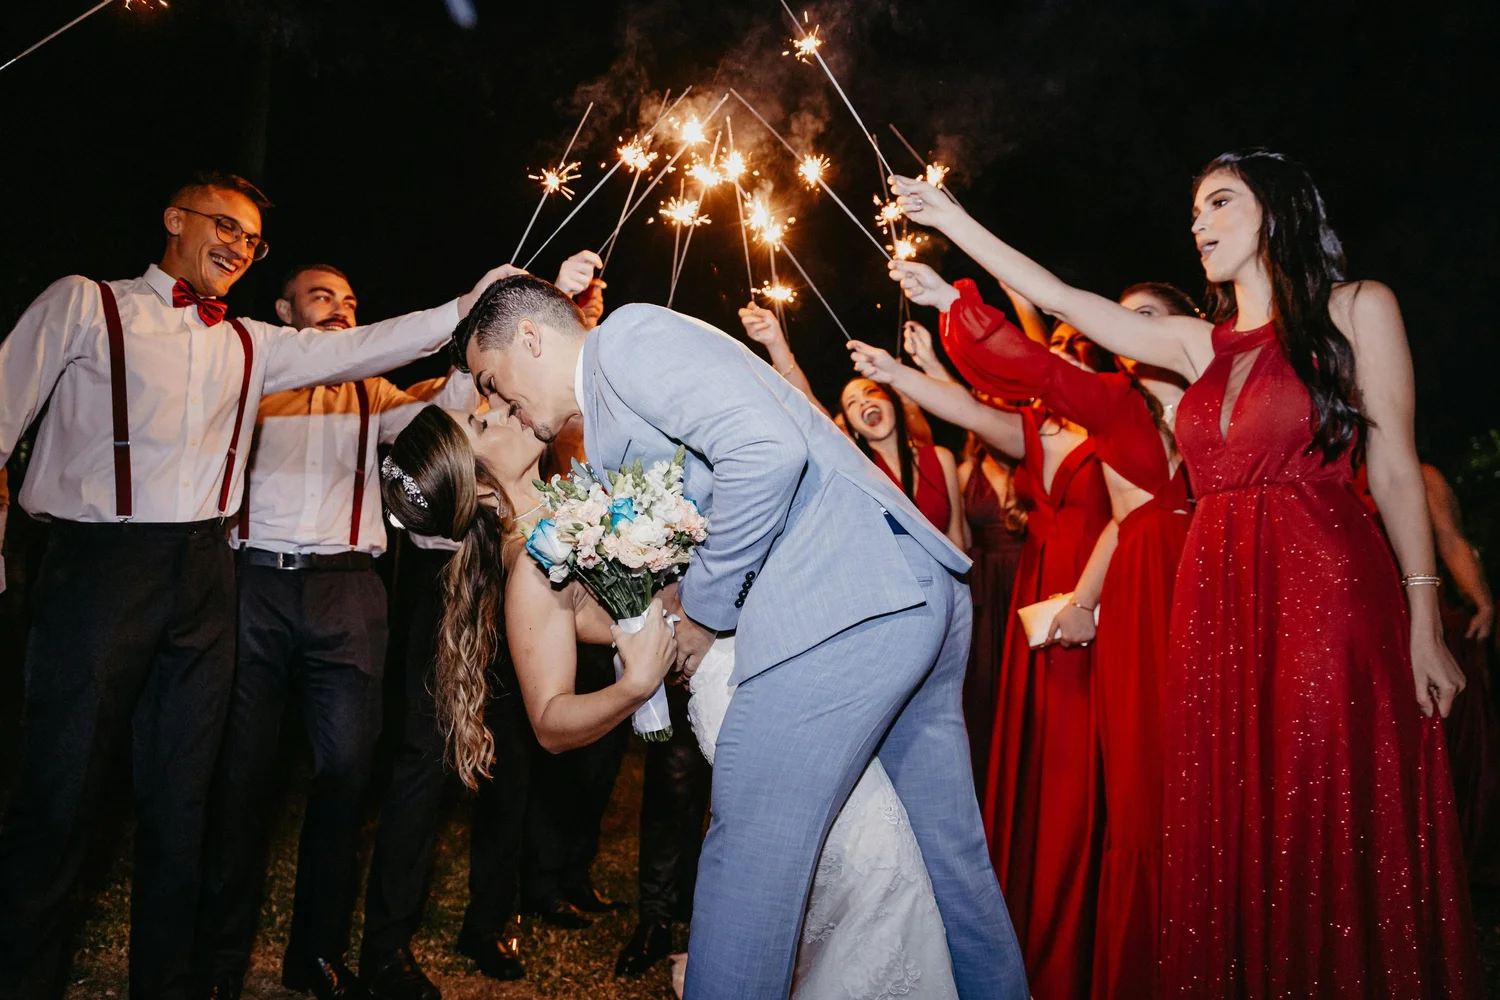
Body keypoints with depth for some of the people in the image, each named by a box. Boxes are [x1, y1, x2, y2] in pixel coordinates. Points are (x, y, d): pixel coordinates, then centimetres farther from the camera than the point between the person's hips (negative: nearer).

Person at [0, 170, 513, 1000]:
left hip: (204, 573, 5)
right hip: (98, 563, -4)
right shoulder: (84, 306, 5)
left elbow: (357, 347, 7)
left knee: (182, 797, 11)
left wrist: (477, 303, -3)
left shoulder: (250, 345, 16)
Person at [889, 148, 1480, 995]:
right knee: (1232, 841, 7)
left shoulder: (1357, 309, 3)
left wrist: (1424, 622, -6)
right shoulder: (1200, 343, 14)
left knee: (1339, 830, -1)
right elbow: (1060, 300, 13)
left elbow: (1396, 470, -1)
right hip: (1218, 600, 5)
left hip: (1329, 587, -4)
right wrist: (951, 220, 14)